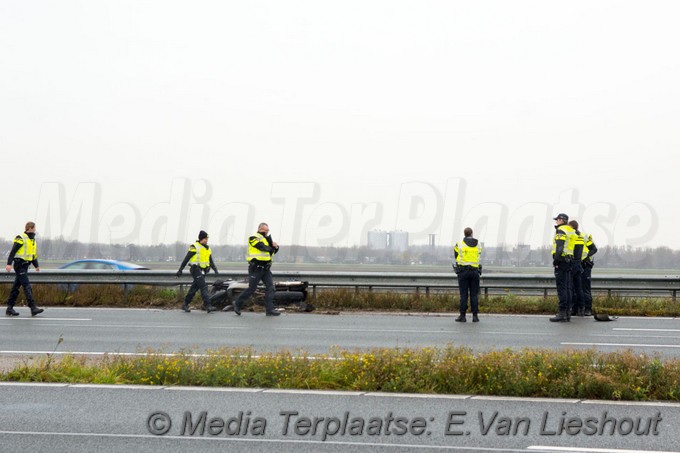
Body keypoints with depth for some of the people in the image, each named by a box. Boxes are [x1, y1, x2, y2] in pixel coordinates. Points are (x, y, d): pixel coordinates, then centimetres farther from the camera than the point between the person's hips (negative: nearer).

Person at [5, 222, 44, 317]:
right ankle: (33, 307, -17)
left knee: (16, 287, 11)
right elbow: (13, 251, -14)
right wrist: (9, 264, -21)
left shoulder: (32, 240, 17)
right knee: (27, 286, -13)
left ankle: (9, 308, 14)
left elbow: (33, 254, 22)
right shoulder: (21, 238, -10)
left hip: (25, 266, 9)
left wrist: (36, 265, 14)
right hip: (20, 265, -9)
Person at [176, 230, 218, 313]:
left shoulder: (207, 249, 16)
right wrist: (180, 270, -6)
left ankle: (185, 305, 20)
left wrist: (215, 270, 5)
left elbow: (211, 261, 19)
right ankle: (208, 305, -23)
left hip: (203, 271, 7)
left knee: (194, 288, 10)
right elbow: (186, 259, -4)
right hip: (196, 269, -7)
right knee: (203, 287, -17)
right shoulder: (194, 247, -5)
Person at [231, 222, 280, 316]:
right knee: (251, 288, -3)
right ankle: (237, 303, 16)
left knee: (270, 287, -4)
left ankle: (269, 309, -5)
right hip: (256, 268, -7)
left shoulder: (266, 239, 19)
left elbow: (272, 251, 11)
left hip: (266, 268, 7)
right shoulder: (254, 238, -8)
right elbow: (264, 248, -20)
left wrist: (275, 247, -11)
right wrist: (272, 248, -1)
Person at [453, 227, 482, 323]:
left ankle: (462, 316, -2)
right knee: (474, 294, 4)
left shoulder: (459, 244, -1)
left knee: (463, 294, 0)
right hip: (475, 271, 2)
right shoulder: (478, 245, 6)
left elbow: (456, 256, 11)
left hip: (463, 271, -2)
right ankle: (475, 316, 2)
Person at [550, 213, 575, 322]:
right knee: (567, 287, 10)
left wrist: (556, 260, -20)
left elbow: (559, 247, -19)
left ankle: (562, 313, -13)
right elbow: (571, 248, 18)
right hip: (569, 260, 9)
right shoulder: (570, 231, 19)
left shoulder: (560, 231, -9)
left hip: (561, 261, -9)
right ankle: (568, 312, 12)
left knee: (561, 287, -10)